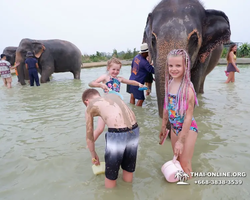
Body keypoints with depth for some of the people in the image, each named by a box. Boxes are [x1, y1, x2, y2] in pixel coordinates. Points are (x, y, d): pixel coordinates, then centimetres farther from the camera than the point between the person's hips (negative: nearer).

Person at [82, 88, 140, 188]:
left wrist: (94, 155, 37)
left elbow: (89, 137, 22)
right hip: (134, 130, 6)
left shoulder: (90, 107, 13)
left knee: (110, 177, 19)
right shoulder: (114, 95, 24)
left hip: (117, 134, -6)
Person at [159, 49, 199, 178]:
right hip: (174, 127, 7)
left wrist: (181, 140, -17)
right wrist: (163, 126, 15)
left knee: (185, 165, 7)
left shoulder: (187, 88, -23)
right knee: (177, 160, 22)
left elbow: (188, 116, -20)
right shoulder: (169, 84, -3)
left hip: (188, 129, -6)